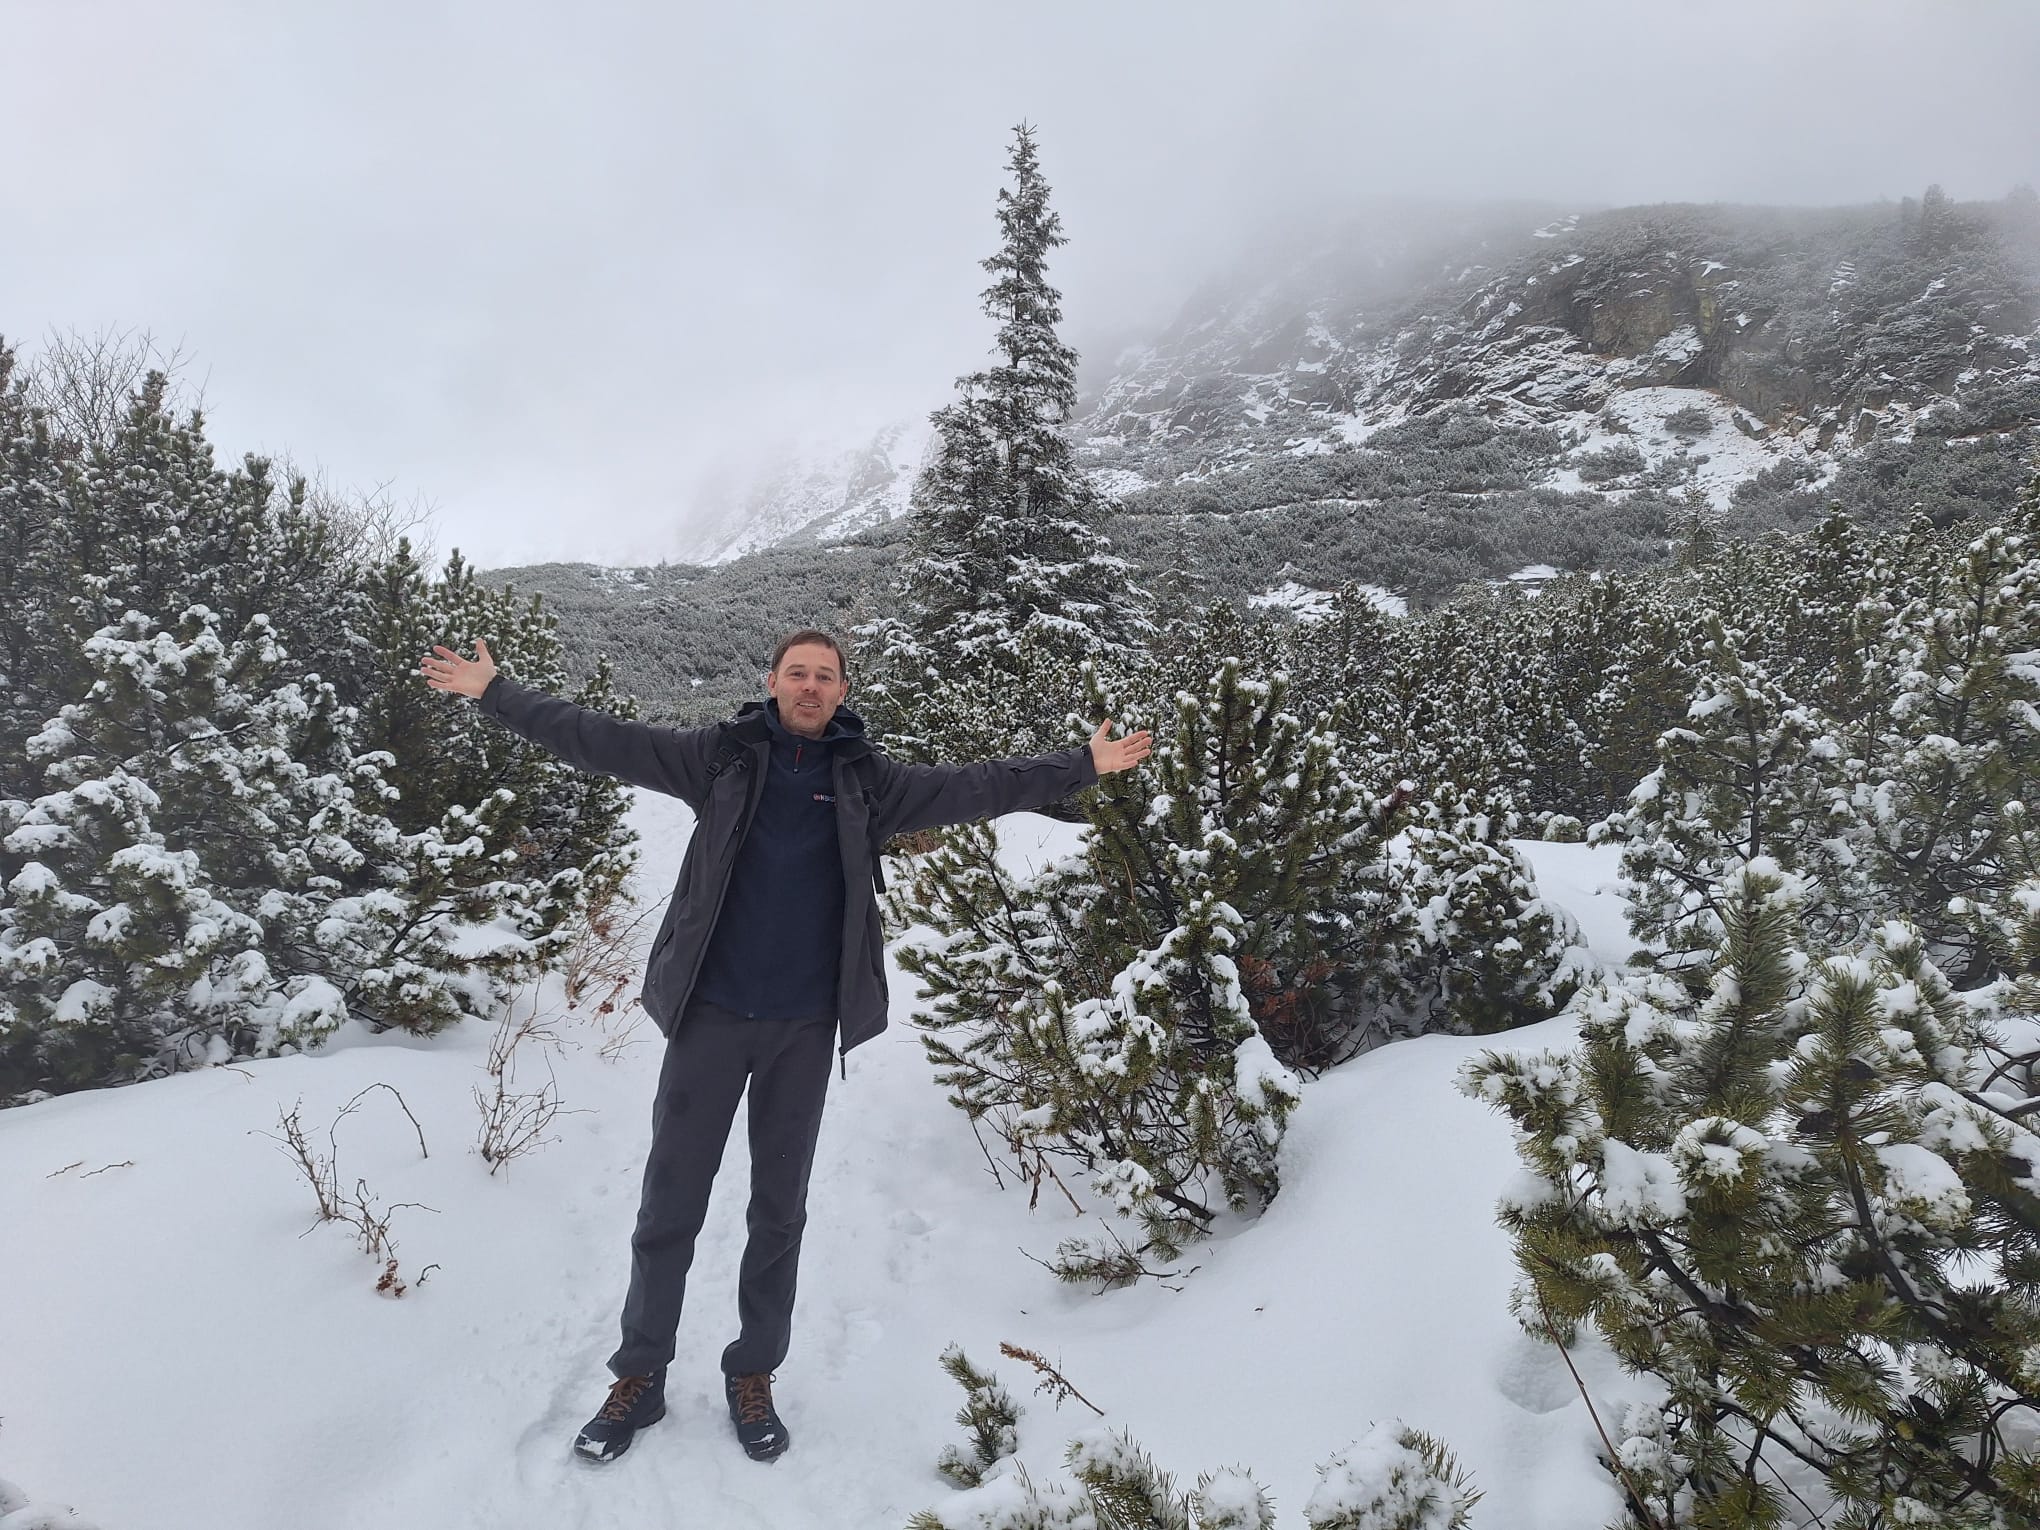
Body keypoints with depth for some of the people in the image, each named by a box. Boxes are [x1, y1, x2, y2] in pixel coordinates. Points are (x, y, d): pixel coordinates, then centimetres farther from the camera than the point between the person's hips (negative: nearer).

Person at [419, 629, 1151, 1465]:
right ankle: (640, 1375, 28)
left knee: (779, 1209, 13)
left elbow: (974, 787, -1)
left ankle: (753, 1375, 31)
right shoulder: (721, 754, -1)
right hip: (710, 1015, 0)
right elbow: (604, 741, -3)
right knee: (669, 1204, 9)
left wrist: (1082, 766, -5)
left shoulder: (866, 778, 1)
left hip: (805, 1028, 1)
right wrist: (496, 692, -8)